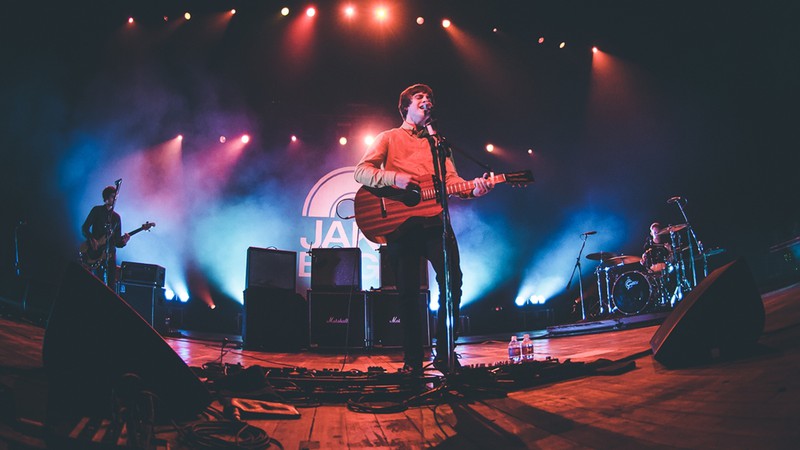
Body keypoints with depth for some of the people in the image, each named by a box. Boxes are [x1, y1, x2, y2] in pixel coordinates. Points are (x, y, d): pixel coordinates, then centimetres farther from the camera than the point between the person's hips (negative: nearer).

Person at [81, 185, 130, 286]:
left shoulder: (116, 217, 15)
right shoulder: (97, 210, 5)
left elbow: (117, 241, 12)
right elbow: (84, 228, 1)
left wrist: (123, 241, -10)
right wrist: (92, 240, -16)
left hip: (110, 253, 4)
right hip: (96, 252, -4)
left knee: (111, 283, -1)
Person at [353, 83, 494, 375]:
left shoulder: (436, 143, 26)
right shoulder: (389, 138, 15)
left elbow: (451, 181, 12)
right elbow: (361, 172, 1)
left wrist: (474, 189, -10)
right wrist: (394, 178, -16)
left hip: (434, 219, 3)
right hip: (400, 222, -2)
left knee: (452, 282, -11)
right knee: (408, 293, -3)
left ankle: (444, 355, 2)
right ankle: (412, 361, 7)